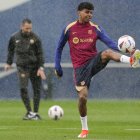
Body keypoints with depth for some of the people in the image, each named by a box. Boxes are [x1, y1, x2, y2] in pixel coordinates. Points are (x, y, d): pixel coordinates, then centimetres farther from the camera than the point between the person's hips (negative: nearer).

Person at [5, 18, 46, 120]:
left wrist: (41, 67, -9)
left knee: (37, 89, 1)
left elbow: (40, 53, -1)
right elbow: (11, 50, 18)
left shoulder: (35, 38, -2)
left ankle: (36, 113, 11)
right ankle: (29, 112, -9)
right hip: (22, 67, 0)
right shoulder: (15, 37, 2)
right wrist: (9, 63, 16)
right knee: (23, 88, -14)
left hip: (34, 67, 0)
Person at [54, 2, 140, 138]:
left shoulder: (95, 28, 2)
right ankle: (84, 129, 12)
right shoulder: (69, 29, 1)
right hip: (80, 68, 0)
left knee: (107, 52, -32)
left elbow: (110, 42, -11)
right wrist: (57, 66, 10)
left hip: (94, 61, 0)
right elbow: (59, 47, 14)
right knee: (82, 97, -9)